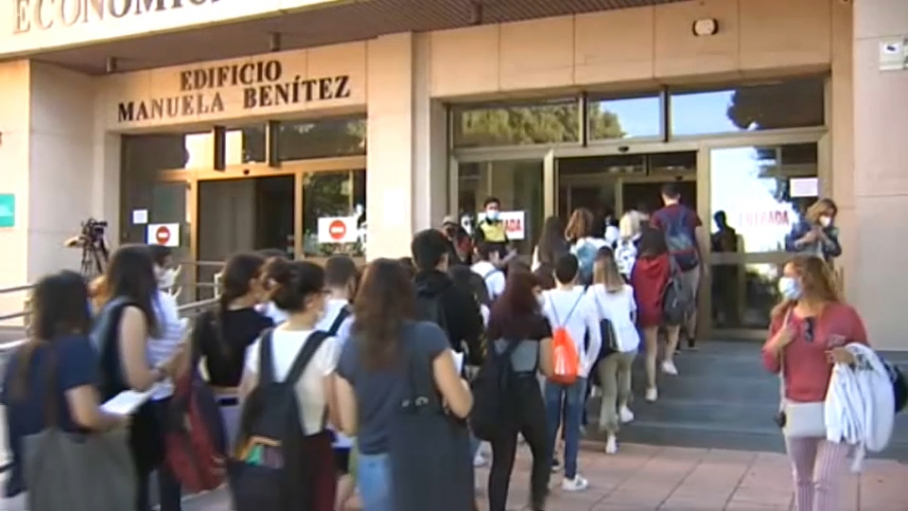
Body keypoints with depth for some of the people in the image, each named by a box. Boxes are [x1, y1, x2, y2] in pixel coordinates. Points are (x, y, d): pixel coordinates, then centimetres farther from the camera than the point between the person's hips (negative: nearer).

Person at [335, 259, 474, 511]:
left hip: (376, 466, 2)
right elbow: (461, 406, -9)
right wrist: (464, 386, 12)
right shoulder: (429, 336, -9)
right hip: (425, 461, -2)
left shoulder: (350, 349, -3)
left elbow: (349, 426, 2)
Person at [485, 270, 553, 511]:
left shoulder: (494, 320, 2)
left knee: (501, 461, 9)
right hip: (527, 394, -3)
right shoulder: (539, 323, -6)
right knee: (542, 453, 19)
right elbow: (548, 370, -5)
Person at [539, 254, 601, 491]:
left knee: (549, 421, 11)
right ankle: (570, 476, 12)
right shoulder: (585, 301, -9)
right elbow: (596, 339, -3)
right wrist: (588, 363, 11)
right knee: (573, 423, 7)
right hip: (577, 369, -1)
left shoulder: (544, 299, -6)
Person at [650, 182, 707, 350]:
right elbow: (701, 240, 2)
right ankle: (691, 340, 21)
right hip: (690, 262, 2)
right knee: (690, 301, 14)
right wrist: (703, 263, 11)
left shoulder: (658, 216, -2)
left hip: (670, 264, -2)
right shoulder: (690, 213, 3)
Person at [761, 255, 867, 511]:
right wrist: (776, 343, -11)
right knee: (803, 478, 15)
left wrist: (852, 357, -18)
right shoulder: (783, 315, 6)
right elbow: (770, 366, 10)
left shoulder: (844, 314, -7)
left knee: (825, 480, -9)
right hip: (796, 411, 5)